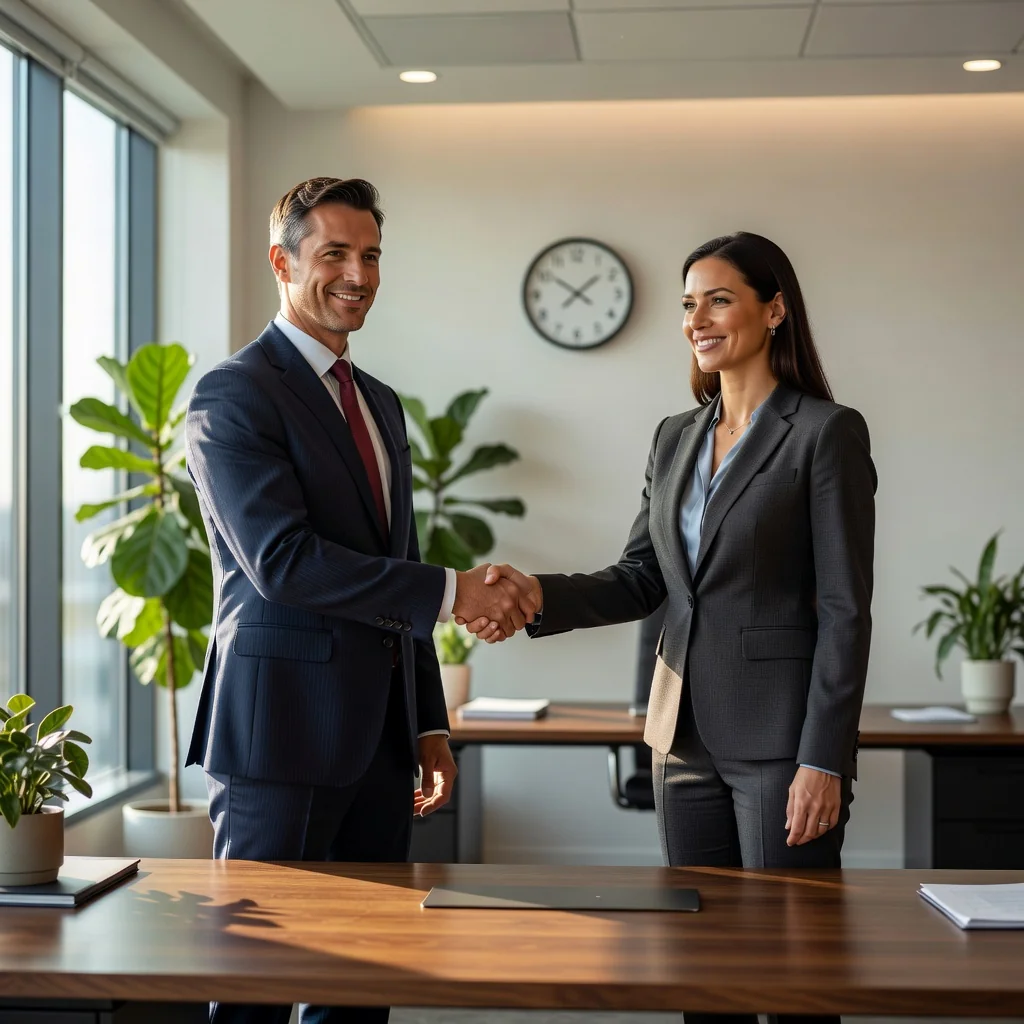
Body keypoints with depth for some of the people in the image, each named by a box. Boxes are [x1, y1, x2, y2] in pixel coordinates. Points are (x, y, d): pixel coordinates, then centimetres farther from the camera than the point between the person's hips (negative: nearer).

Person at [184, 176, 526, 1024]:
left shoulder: (381, 402, 17)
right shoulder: (234, 396, -8)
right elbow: (282, 560, -20)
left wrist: (430, 725, 17)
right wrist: (450, 593, -19)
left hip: (378, 734, 8)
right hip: (282, 731, -7)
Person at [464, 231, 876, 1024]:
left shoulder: (827, 432, -8)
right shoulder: (675, 438, 12)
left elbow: (845, 610, -11)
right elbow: (643, 579, 11)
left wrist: (824, 760, -16)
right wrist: (541, 596, -8)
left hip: (779, 738, -6)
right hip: (687, 733, 6)